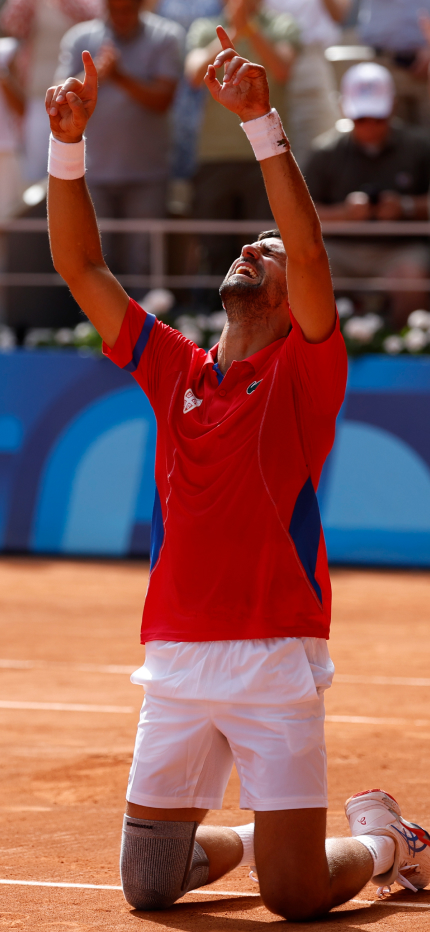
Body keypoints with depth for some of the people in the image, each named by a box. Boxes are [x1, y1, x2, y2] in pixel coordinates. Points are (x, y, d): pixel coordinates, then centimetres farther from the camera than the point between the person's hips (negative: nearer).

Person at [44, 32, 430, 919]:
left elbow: (310, 252, -17)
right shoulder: (176, 369, 12)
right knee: (149, 883, 6)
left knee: (296, 894, -5)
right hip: (175, 660, 5)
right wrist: (68, 143, -2)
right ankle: (252, 836, 37)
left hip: (276, 657, -5)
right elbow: (80, 265, 10)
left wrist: (262, 121, -24)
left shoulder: (306, 370, 0)